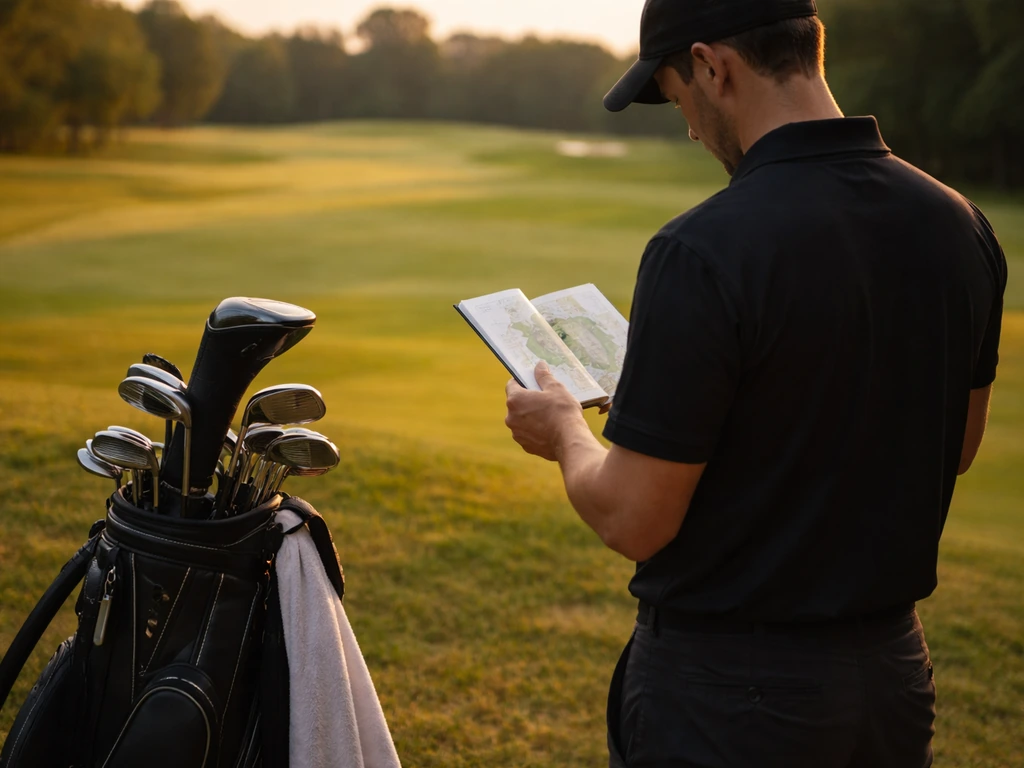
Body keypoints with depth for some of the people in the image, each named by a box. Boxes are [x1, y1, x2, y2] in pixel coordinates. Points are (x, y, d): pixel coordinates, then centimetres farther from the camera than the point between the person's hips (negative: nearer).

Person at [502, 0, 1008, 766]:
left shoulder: (703, 252, -25)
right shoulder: (960, 226, -4)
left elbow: (634, 521, -20)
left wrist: (564, 432, 0)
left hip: (724, 691, -6)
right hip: (893, 671, 6)